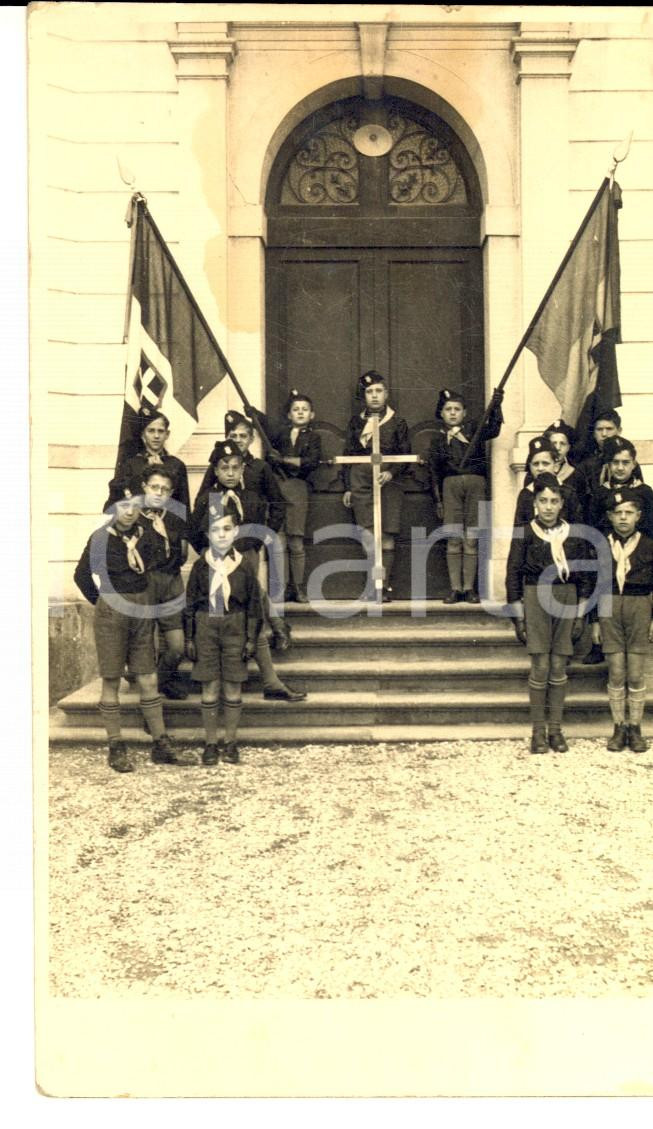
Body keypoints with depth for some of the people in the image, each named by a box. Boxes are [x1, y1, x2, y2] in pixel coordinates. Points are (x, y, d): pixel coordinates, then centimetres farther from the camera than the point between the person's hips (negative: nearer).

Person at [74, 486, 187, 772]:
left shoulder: (145, 536, 4)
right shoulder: (101, 538, -6)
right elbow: (82, 575, 1)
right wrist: (103, 601, 3)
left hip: (141, 612, 4)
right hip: (111, 613, -4)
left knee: (149, 680, 5)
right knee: (111, 682, 2)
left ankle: (161, 745, 11)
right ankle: (116, 748, 10)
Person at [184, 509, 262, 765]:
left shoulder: (244, 567, -2)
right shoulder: (200, 566, -1)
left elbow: (254, 605, 2)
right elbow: (190, 603, 3)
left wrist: (251, 639, -1)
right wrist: (189, 639, 0)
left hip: (235, 629, 0)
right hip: (206, 629, 0)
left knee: (233, 689, 6)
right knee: (209, 689, 5)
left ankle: (230, 742, 19)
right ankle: (210, 742, 16)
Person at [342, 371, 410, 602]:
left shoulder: (397, 422, 7)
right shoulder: (356, 422, 12)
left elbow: (405, 455, 5)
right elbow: (348, 455, 13)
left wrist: (391, 473, -13)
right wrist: (347, 487, 7)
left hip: (389, 482, -1)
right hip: (361, 481, 1)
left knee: (387, 536, -3)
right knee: (369, 535, -11)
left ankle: (384, 586, 6)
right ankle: (382, 582, -3)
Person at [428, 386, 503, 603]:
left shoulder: (473, 429, 10)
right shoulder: (438, 437, 11)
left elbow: (493, 430, -9)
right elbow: (434, 471, 10)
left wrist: (495, 407, -23)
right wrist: (438, 500, 5)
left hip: (475, 483, 0)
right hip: (451, 485, 0)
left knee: (471, 540, 1)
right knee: (453, 540, -1)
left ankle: (469, 587, 6)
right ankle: (455, 588, 4)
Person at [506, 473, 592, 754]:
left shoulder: (574, 535, 4)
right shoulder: (524, 534, -2)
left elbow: (585, 576, 9)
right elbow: (513, 575, -1)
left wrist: (580, 615, 4)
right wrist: (518, 617, -3)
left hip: (567, 600, 2)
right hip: (536, 598, -2)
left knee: (559, 668, 5)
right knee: (540, 667, -4)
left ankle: (556, 729, 15)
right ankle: (538, 731, 7)